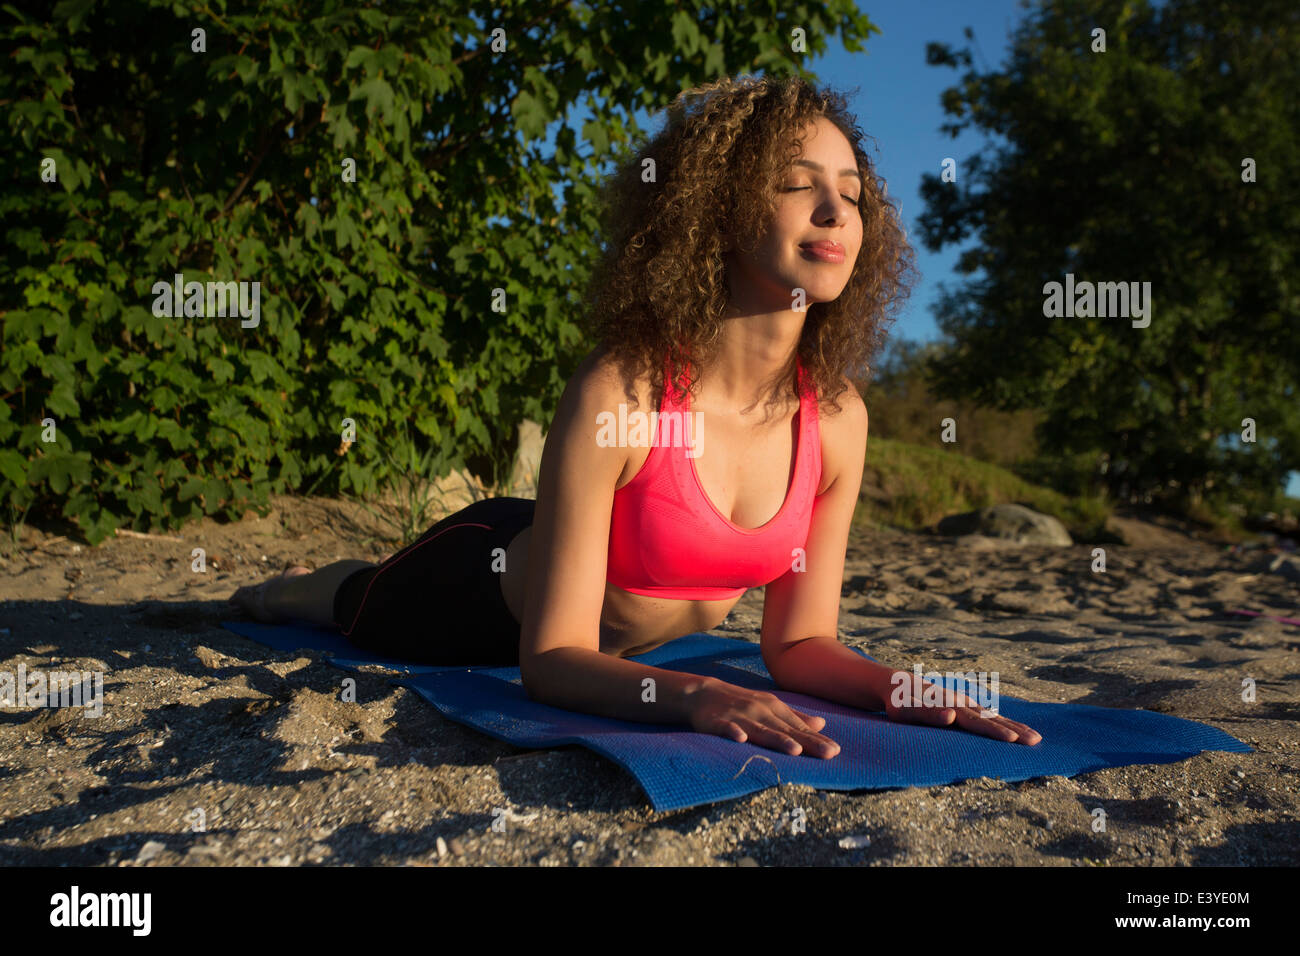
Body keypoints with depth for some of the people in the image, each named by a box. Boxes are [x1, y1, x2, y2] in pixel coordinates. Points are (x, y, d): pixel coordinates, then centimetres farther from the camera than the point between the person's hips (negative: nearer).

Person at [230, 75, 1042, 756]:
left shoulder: (838, 418, -24)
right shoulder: (617, 394, -39)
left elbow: (799, 640, -14)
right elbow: (551, 657, -35)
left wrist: (901, 689, -34)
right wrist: (693, 695, -52)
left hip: (629, 642, 5)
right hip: (486, 583, -5)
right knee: (360, 605, 29)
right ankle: (292, 585, 64)